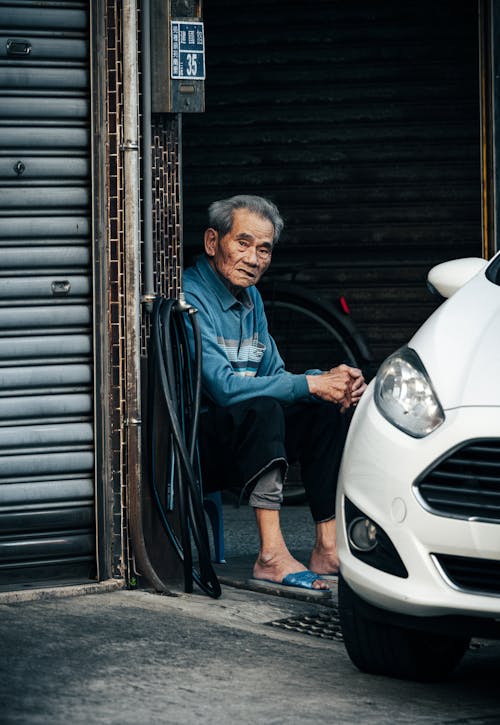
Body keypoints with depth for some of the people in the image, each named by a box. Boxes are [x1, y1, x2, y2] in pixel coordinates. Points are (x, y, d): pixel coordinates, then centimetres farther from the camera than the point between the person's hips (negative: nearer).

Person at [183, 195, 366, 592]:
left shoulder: (250, 298, 13)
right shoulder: (190, 297, -17)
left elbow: (274, 375, 14)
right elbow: (223, 387, -26)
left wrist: (332, 381, -8)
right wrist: (311, 384, -23)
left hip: (234, 444, 9)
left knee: (326, 413, -3)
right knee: (262, 410, -33)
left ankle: (329, 548, -10)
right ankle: (271, 555, -37)